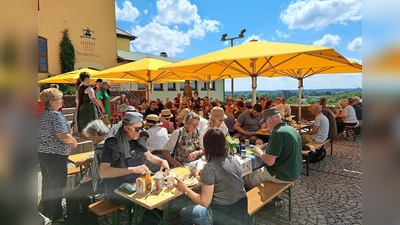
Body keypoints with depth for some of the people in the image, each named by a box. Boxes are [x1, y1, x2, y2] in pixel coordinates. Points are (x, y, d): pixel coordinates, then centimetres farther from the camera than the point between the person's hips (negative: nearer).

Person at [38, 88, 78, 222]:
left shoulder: (42, 115, 10)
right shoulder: (56, 115, -19)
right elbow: (63, 136, -26)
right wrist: (74, 141, -8)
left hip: (42, 153, 9)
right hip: (55, 155, -9)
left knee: (47, 183, 18)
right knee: (57, 185, 4)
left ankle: (47, 213, 32)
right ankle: (56, 216, 16)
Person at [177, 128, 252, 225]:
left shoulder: (210, 167, -20)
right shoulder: (233, 160, 0)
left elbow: (204, 202, -17)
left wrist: (185, 189, -4)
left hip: (225, 217, -7)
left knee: (185, 212, 17)